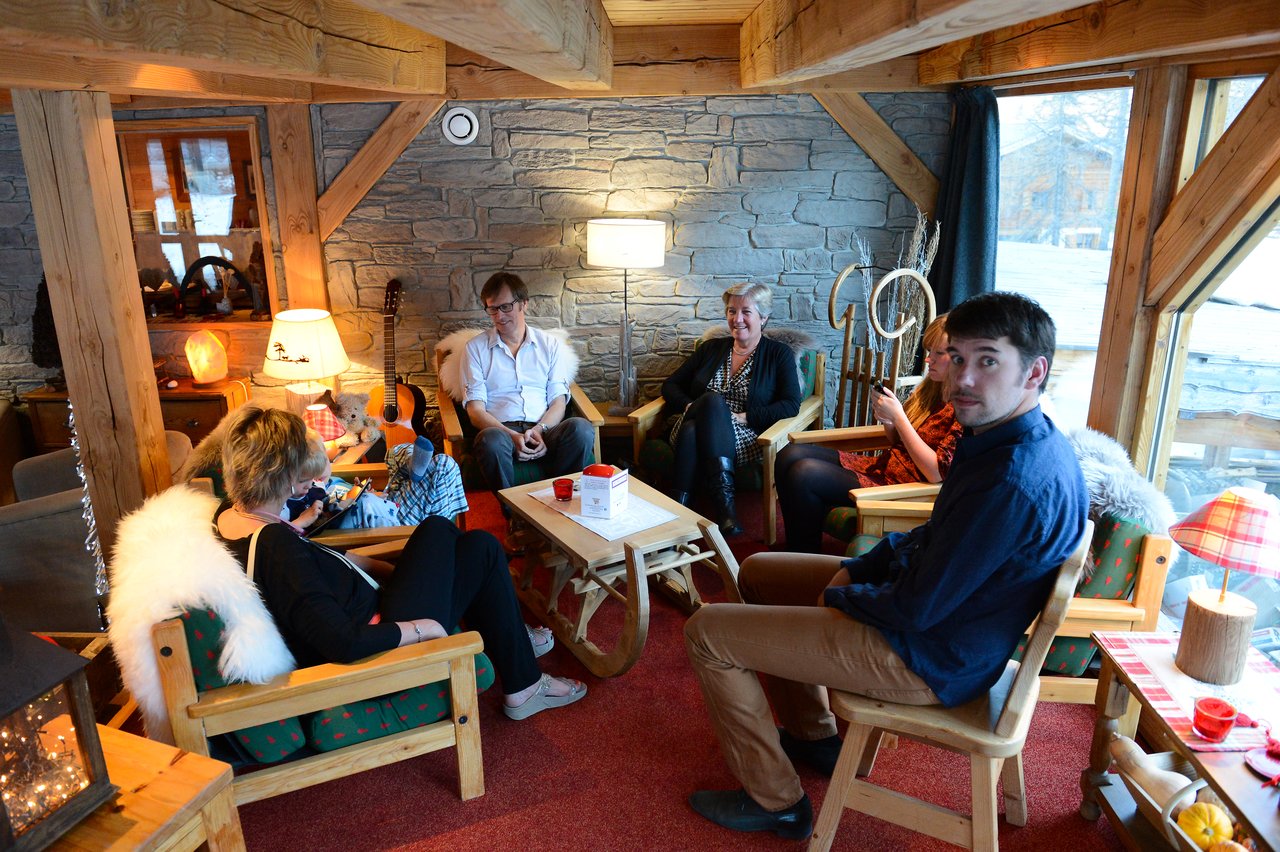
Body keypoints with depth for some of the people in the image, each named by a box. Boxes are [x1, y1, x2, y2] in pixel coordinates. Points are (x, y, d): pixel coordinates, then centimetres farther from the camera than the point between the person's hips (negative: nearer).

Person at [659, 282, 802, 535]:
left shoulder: (779, 354, 11)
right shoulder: (712, 348, 21)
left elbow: (791, 405, -3)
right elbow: (670, 385, 18)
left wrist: (743, 417, -13)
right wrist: (690, 407, -4)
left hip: (745, 438, -3)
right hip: (693, 430, 3)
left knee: (712, 402, -34)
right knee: (713, 399, -33)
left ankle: (678, 509, -42)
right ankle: (724, 499, -42)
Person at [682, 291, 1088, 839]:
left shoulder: (1012, 482, -33)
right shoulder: (1016, 437, 0)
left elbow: (916, 609, -28)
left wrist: (839, 595, -9)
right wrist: (856, 568, 1)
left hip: (930, 659, -10)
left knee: (707, 634, -9)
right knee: (757, 571, 22)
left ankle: (776, 803, 8)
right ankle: (812, 736, 32)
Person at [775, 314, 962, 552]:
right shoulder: (930, 389, 10)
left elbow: (937, 474, -22)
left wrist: (898, 417, -18)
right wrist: (887, 421, -4)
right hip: (883, 466, 9)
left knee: (803, 473, -21)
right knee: (790, 455, -3)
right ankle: (796, 552, 4)